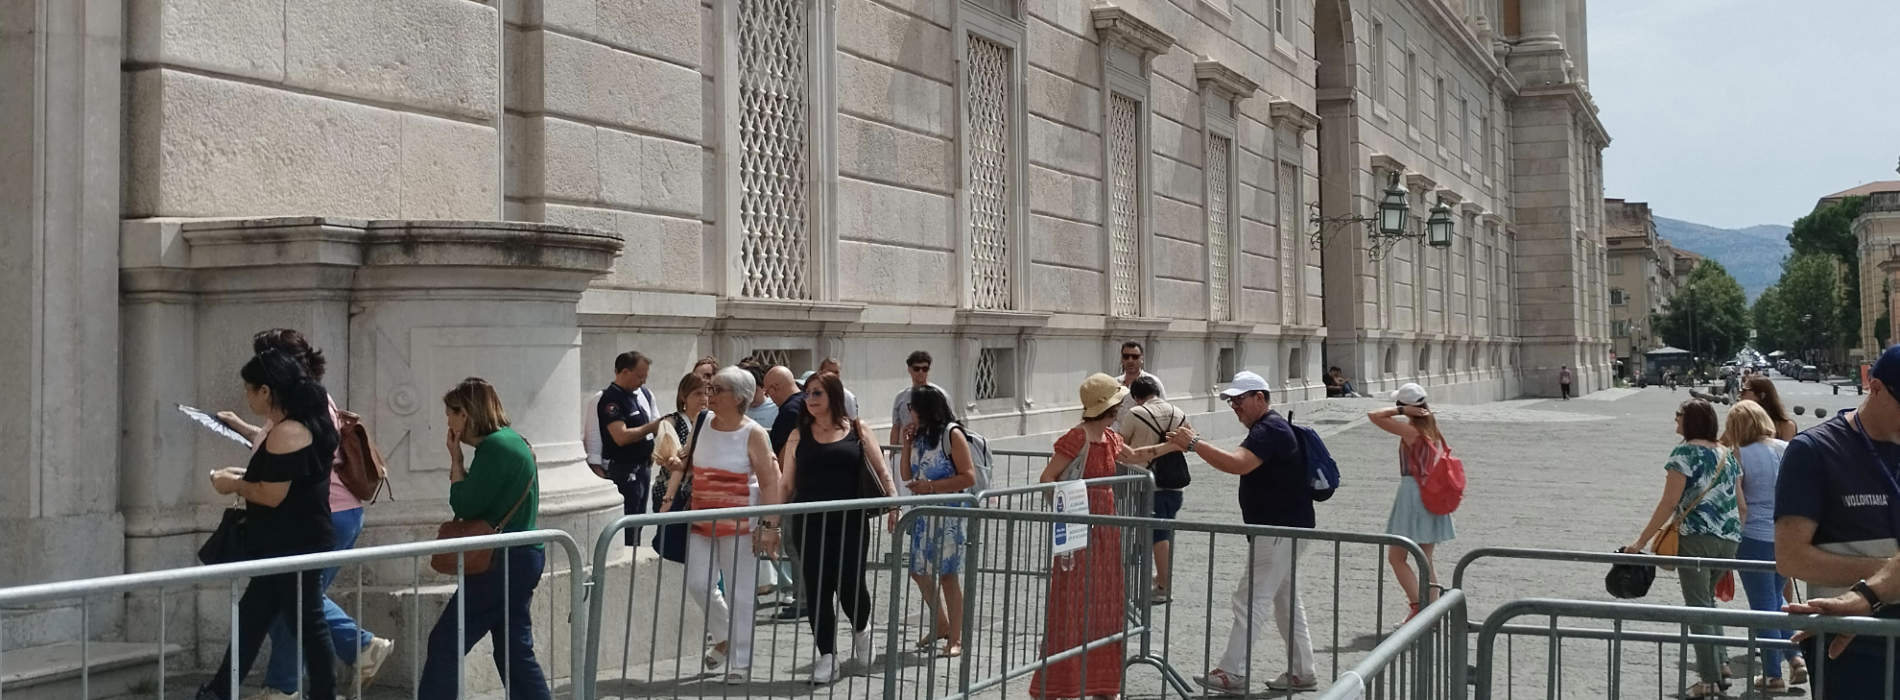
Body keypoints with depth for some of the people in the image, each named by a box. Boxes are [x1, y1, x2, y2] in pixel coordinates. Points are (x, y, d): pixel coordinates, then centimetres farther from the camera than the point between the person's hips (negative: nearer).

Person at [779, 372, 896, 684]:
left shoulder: (857, 430, 5)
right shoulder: (799, 435, 8)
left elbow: (881, 472, 4)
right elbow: (787, 483, 8)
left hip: (851, 521, -1)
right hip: (810, 523, 2)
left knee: (851, 585, -3)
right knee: (817, 588, 0)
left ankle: (861, 629, 30)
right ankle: (827, 657, 10)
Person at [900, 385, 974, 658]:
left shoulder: (952, 434, -10)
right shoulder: (920, 435, 11)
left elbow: (969, 477, -15)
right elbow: (907, 475, 14)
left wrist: (931, 486, -19)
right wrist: (906, 445, 0)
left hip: (948, 514, -8)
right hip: (923, 513, 8)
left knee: (946, 574, -4)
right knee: (919, 570, 11)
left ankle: (955, 638, 6)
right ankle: (941, 624, 29)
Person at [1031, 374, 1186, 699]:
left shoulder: (1109, 438, 9)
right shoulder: (1077, 437, -16)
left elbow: (1134, 456, 28)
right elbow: (1047, 478, -15)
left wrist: (1173, 445, 27)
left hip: (1105, 528, 9)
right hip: (1079, 529, -9)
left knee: (1104, 606, 12)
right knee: (1073, 608, -5)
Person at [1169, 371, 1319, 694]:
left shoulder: (1270, 430, -19)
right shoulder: (1268, 427, 16)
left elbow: (1237, 463, -35)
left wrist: (1194, 444, -32)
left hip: (1280, 530, -11)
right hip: (1280, 529, 11)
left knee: (1250, 598, -8)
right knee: (1286, 599, 15)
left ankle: (1232, 672, -5)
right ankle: (1302, 672, 20)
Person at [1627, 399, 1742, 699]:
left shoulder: (1685, 452, -7)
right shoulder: (1728, 454, 14)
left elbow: (1669, 503, -12)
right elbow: (1739, 503, 17)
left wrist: (1641, 541, -10)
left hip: (1697, 536, -7)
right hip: (1729, 537, 7)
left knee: (1698, 606, 0)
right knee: (1707, 600, 23)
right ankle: (1719, 663, 20)